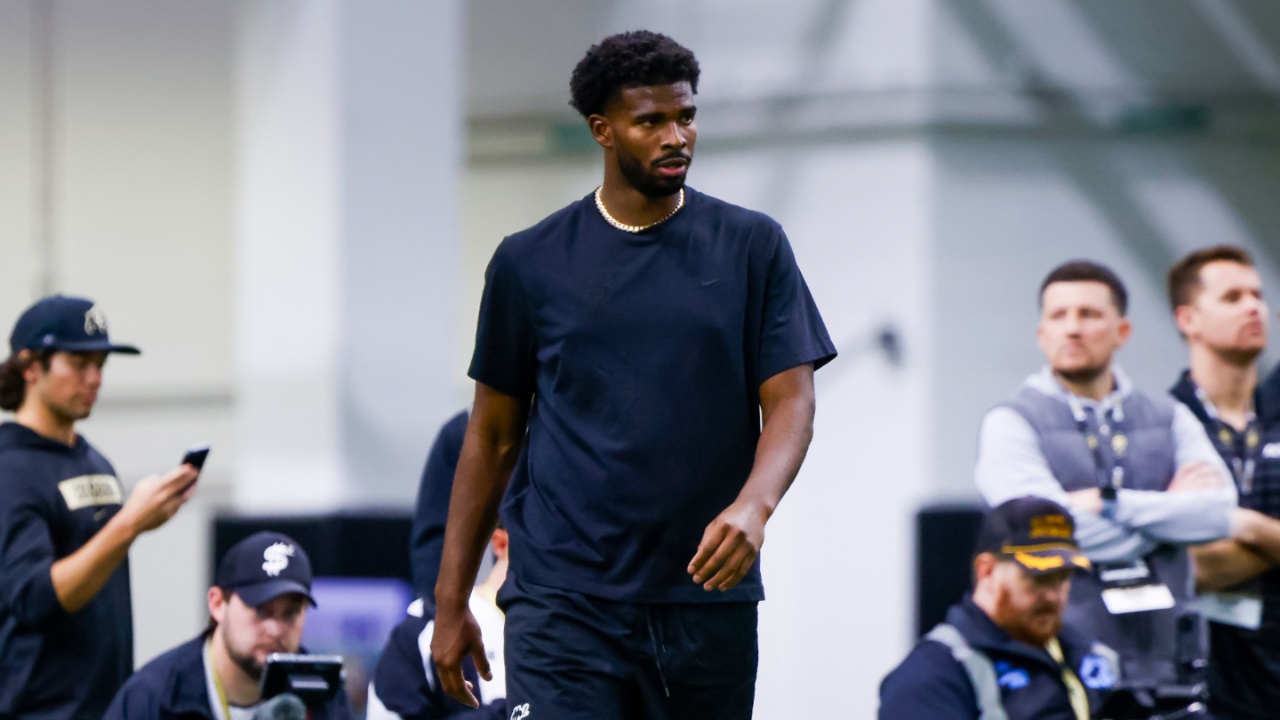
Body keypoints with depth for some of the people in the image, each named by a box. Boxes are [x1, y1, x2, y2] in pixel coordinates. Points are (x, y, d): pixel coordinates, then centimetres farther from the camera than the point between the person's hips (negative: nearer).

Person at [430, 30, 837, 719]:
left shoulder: (753, 248, 5)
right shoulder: (529, 263, 5)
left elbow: (791, 401, -1)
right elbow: (493, 436, 11)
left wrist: (753, 506, -22)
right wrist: (451, 599, 8)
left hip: (708, 595, 1)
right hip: (564, 602, -1)